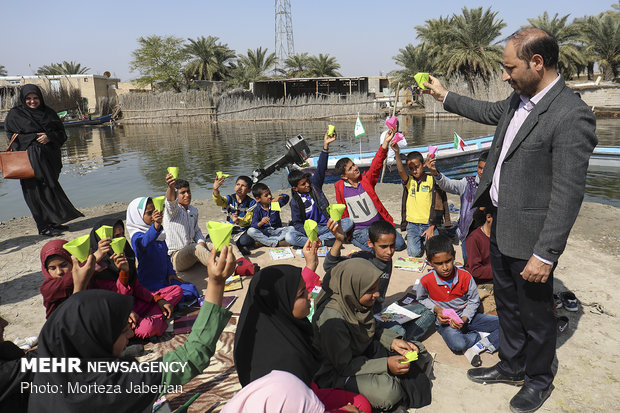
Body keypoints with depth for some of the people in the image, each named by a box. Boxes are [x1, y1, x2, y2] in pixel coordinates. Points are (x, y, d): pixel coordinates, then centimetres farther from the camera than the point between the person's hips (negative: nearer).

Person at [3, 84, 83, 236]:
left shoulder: (48, 112, 14)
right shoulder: (15, 114, 5)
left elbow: (61, 133, 10)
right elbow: (12, 136, -1)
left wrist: (49, 137, -11)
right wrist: (35, 138, -12)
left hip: (50, 157, 4)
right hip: (31, 159, -4)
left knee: (51, 187, 6)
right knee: (38, 191, -6)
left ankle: (53, 222, 15)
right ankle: (44, 227, -2)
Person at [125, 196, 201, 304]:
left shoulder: (159, 233, 12)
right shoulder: (136, 236, -15)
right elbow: (144, 241, -41)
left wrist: (170, 273, 10)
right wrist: (156, 226, -60)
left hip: (165, 279, 7)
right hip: (149, 284, -7)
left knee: (191, 289, -8)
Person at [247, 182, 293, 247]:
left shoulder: (275, 203, 4)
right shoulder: (257, 210, -6)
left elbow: (286, 197, 0)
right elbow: (253, 226, -14)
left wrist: (279, 197, -20)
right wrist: (261, 223, -35)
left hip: (277, 230, 2)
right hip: (264, 232, -2)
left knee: (291, 228, -23)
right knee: (250, 231, -30)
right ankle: (274, 243, -32)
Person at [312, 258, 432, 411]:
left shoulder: (355, 301, -10)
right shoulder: (332, 320, -33)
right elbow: (344, 366, -26)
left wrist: (393, 341, -9)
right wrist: (386, 365, -26)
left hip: (363, 351, 8)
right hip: (335, 372, -8)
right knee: (387, 392, -29)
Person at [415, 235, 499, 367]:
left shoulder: (465, 277, -12)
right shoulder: (426, 281, -15)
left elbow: (473, 301, 1)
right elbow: (421, 298, 7)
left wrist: (464, 319, -16)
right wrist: (436, 309, -11)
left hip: (466, 317, 3)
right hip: (445, 321, -3)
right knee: (457, 344, -37)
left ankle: (477, 348, -18)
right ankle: (479, 336, -7)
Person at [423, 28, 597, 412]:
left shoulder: (572, 116, -24)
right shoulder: (520, 99, 3)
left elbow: (568, 194, -24)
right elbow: (491, 111, 27)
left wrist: (545, 254, -23)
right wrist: (446, 96, 32)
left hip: (530, 236, -8)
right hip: (501, 225, 8)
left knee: (535, 312, 13)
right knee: (507, 304, 24)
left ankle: (539, 380, 38)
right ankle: (511, 366, 46)